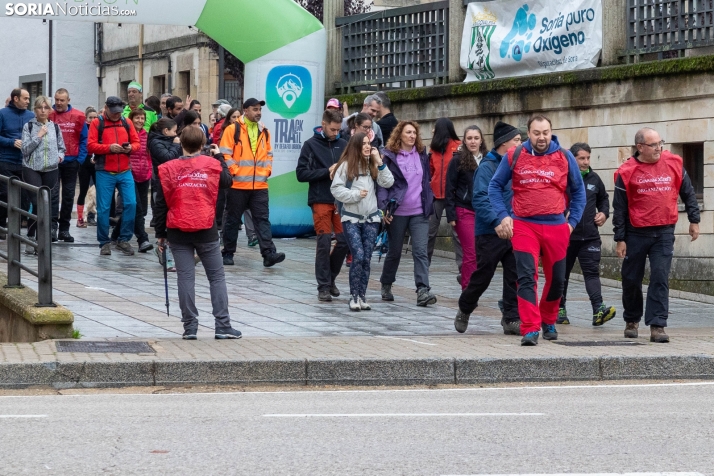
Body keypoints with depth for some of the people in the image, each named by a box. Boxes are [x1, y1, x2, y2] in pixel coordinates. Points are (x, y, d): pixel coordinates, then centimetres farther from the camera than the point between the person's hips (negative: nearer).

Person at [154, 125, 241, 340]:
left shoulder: (168, 169, -1)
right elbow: (227, 182, 17)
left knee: (185, 278, 3)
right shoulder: (212, 165, -2)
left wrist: (160, 233, 8)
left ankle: (190, 327, 2)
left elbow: (161, 204, 0)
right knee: (217, 277, 7)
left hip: (178, 232, 0)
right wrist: (219, 157, 27)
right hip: (206, 231, 0)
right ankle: (223, 326, 3)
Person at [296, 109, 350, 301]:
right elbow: (301, 173, -5)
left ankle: (330, 277, 21)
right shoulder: (311, 145, 0)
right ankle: (323, 286, 4)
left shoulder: (343, 144, 8)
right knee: (324, 241, -4)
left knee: (344, 241, 0)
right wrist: (327, 172, -12)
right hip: (321, 200, -3)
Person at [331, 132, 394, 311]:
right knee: (358, 257, -13)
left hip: (371, 218, 4)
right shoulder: (346, 165, -3)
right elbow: (336, 189, -7)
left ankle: (362, 296, 9)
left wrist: (379, 162, -5)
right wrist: (355, 194, -14)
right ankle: (354, 297, -3)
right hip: (351, 218, -4)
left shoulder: (373, 165, 10)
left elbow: (388, 183, -1)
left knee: (366, 259, 2)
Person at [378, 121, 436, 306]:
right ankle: (386, 285, 32)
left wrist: (429, 205, 13)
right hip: (398, 212, -2)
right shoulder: (390, 156, -3)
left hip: (420, 213, 2)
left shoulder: (422, 154, 9)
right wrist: (384, 207, -15)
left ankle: (423, 291, -18)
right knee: (394, 251, 11)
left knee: (421, 251, -10)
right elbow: (382, 183, -5)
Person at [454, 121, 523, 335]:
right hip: (490, 233, -6)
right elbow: (480, 199, -19)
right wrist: (496, 222, -29)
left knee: (515, 276, 0)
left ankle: (511, 319, 5)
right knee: (482, 277, 4)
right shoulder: (487, 167, -10)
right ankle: (464, 311, 26)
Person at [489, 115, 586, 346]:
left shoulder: (565, 157, 3)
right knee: (526, 278, -13)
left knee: (556, 280, 12)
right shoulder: (514, 157, 1)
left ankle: (548, 322, 35)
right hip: (524, 226, -2)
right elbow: (495, 186, 9)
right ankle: (530, 330, -14)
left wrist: (572, 221, 5)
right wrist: (503, 216, -2)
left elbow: (578, 191, 13)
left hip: (556, 228, 2)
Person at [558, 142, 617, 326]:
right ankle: (560, 309, 21)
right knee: (562, 273, 9)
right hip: (565, 236, -3)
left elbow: (603, 198, 26)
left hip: (590, 237, 3)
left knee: (592, 272, -8)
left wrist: (604, 213, 10)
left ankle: (598, 310, -19)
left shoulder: (594, 179, 10)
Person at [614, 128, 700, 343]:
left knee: (660, 278, -10)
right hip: (636, 234, 0)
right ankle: (632, 320, 30)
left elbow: (688, 193, 11)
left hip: (664, 233, 0)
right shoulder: (627, 172, -6)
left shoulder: (673, 164, -1)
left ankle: (657, 325, -9)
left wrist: (694, 220, 9)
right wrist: (620, 239, -4)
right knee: (631, 279, 10)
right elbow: (619, 208, -2)